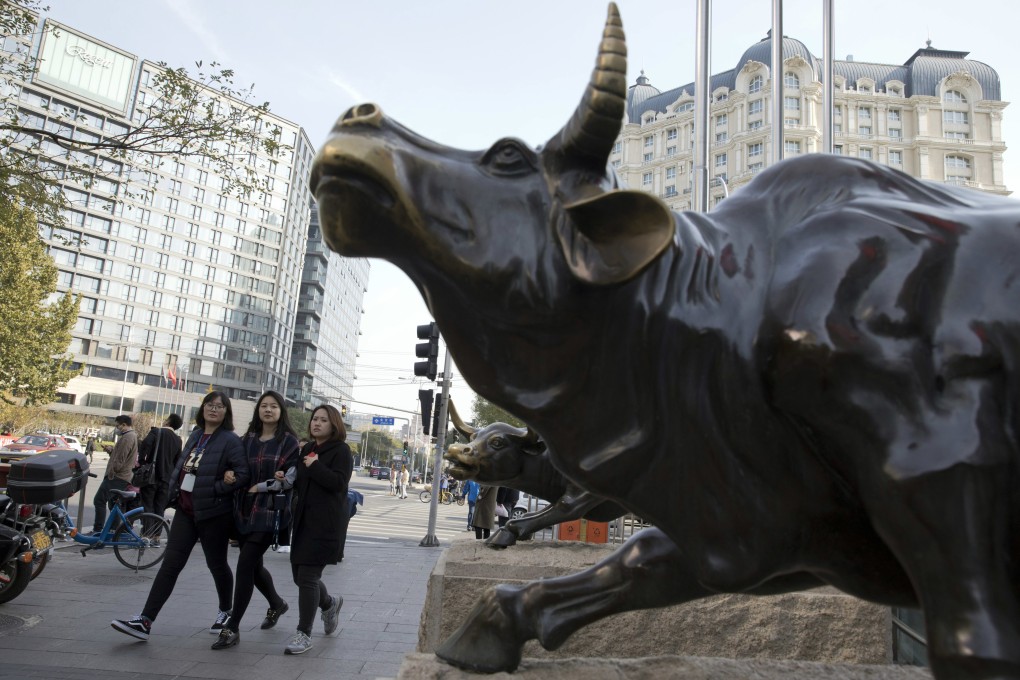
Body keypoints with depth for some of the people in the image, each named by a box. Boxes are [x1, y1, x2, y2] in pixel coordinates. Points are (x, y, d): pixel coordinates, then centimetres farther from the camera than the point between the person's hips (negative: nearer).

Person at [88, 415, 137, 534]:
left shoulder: (127, 437, -15)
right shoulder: (133, 436, 19)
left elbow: (119, 461, -19)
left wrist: (111, 472, -10)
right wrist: (111, 451, 9)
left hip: (116, 477, -10)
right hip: (124, 477, 10)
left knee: (99, 501, -9)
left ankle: (98, 530, -9)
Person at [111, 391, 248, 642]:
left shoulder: (230, 440, -13)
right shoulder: (196, 435, 10)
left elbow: (243, 474, -21)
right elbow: (181, 465, 20)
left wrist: (214, 490, -22)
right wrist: (174, 491, 9)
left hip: (213, 513, -6)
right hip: (185, 510, 6)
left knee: (216, 564, 10)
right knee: (170, 564, 3)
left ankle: (225, 612, 31)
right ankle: (145, 621, 3)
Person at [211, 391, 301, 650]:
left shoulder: (289, 441, -3)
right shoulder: (247, 439, 11)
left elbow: (291, 478, -7)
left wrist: (260, 487, -12)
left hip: (270, 512, -6)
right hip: (244, 510, 6)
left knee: (245, 565, -10)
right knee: (253, 564, 15)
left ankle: (232, 628, 0)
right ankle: (277, 604, 41)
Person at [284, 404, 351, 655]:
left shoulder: (340, 450, -5)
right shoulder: (307, 449, 16)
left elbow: (338, 482, -17)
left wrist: (315, 466, -15)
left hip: (325, 523, -7)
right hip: (302, 519, 7)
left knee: (307, 575, -8)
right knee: (300, 574, 11)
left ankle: (304, 634, 6)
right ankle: (329, 604, 40)